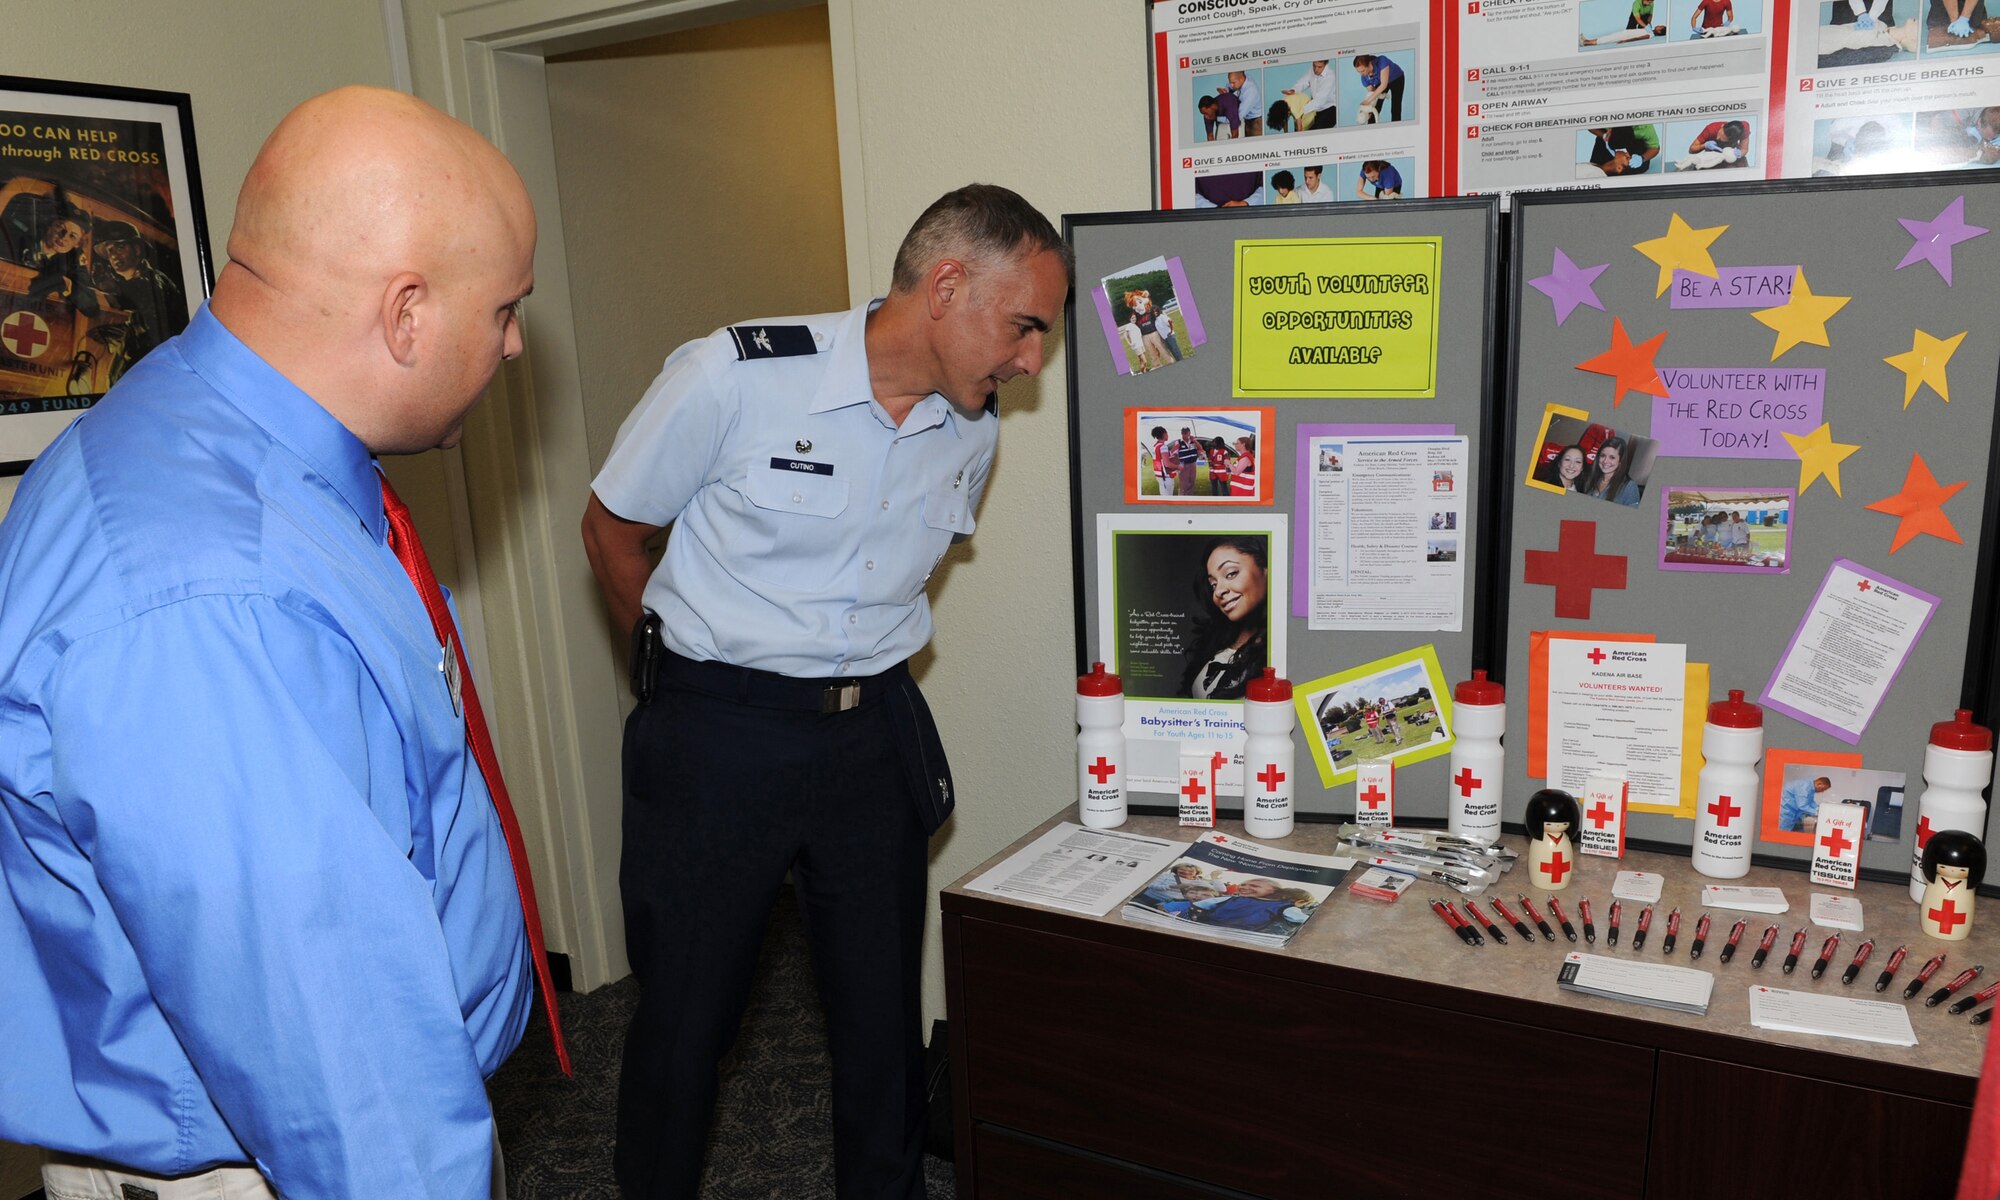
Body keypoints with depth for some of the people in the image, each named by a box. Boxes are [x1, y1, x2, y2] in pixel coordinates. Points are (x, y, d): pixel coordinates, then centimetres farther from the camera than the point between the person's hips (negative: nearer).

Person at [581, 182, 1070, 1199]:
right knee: (686, 1013, 9)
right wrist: (700, 672, 5)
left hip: (873, 734, 5)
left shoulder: (973, 429, 1)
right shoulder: (735, 376, -16)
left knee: (884, 1005, 13)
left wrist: (853, 676, 13)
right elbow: (611, 529, -3)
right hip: (718, 736, -4)